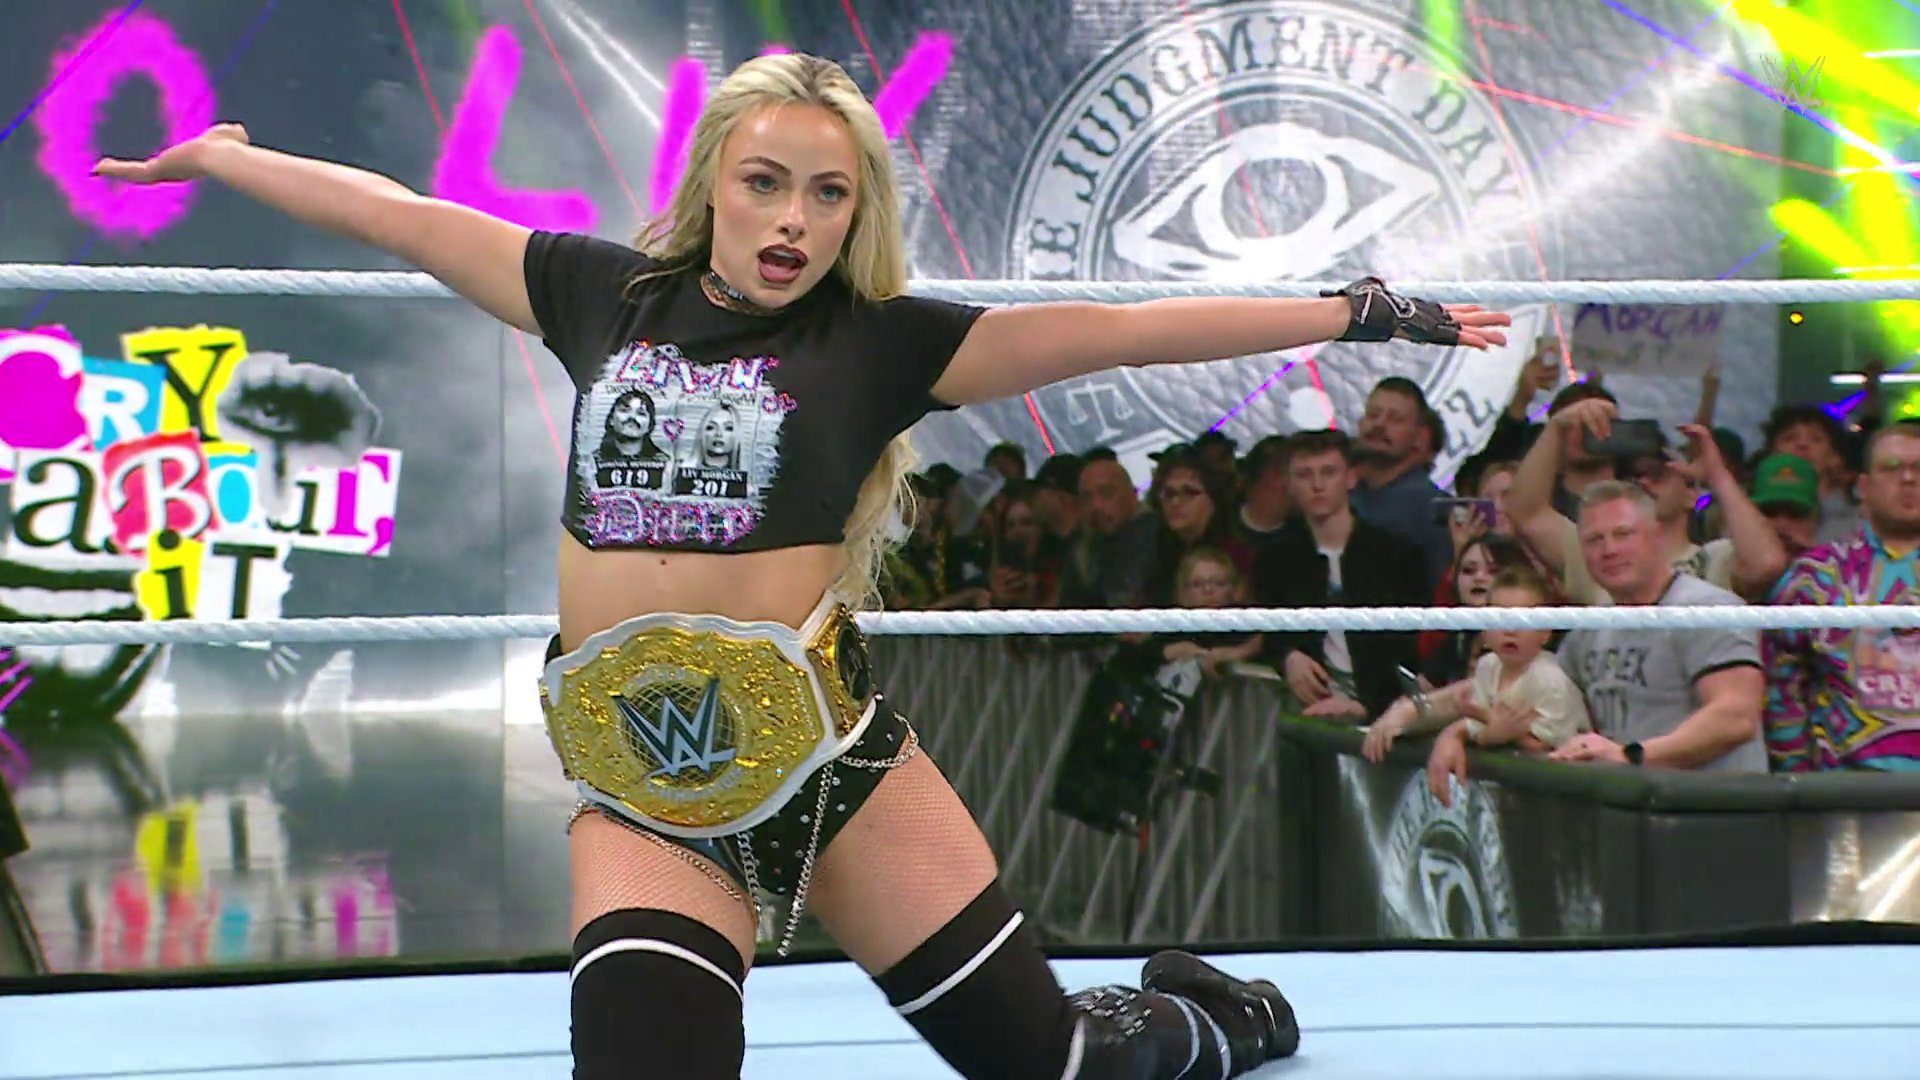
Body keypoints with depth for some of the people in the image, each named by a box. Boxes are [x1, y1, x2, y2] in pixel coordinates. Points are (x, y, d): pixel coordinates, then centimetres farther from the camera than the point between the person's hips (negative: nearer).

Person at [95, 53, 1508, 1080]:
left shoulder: (881, 340, 0)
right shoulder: (610, 296, 8)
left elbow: (1118, 333, -3)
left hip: (821, 754, -2)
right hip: (643, 795, 2)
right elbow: (396, 213, 17)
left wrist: (1357, 312, -5)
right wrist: (219, 156, 27)